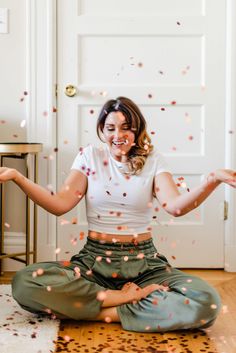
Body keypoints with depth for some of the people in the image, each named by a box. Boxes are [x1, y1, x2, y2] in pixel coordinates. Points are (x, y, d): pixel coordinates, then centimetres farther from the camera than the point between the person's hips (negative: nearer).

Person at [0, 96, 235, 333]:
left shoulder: (152, 160, 4)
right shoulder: (90, 157, 6)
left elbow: (175, 207, -11)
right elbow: (60, 205, -4)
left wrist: (212, 180, -29)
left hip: (144, 263, -1)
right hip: (95, 260, 1)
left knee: (207, 303, -28)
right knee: (24, 284, -27)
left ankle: (106, 312, -16)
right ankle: (126, 297, -15)